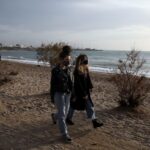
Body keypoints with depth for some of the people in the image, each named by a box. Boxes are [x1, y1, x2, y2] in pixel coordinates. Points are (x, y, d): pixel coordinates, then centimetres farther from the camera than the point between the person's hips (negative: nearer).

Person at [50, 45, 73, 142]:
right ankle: (65, 133, 10)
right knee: (62, 114, -3)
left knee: (65, 112, 16)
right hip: (59, 94, -6)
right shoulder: (55, 70, -14)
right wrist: (52, 97, -7)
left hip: (67, 93, 6)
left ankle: (54, 116, 49)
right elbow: (52, 84, -9)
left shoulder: (67, 69, 3)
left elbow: (70, 82, 9)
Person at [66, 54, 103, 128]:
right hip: (78, 91, -7)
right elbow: (78, 84, -23)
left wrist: (90, 87, 2)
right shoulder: (77, 71, -23)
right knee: (73, 105, 12)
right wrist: (83, 94, -21)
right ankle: (68, 118, 34)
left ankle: (94, 122, 11)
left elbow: (88, 79, 11)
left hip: (85, 91, 8)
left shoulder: (85, 69, 2)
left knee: (90, 106, 6)